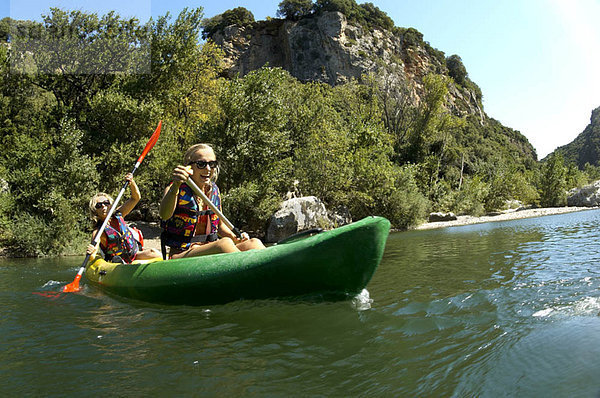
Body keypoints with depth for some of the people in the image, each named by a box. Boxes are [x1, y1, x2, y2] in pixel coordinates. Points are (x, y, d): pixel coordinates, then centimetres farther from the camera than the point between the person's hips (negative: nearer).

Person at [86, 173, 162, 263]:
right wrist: (92, 253, -49)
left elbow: (135, 198, -2)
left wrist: (131, 182, -20)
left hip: (135, 253, 4)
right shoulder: (97, 232, -16)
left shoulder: (117, 215, -2)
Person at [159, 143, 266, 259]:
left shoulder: (215, 190, 11)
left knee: (253, 243, -21)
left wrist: (235, 238, 2)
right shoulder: (177, 189, -5)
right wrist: (175, 187, -47)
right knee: (225, 243, -35)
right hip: (181, 255, -5)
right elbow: (164, 215, -28)